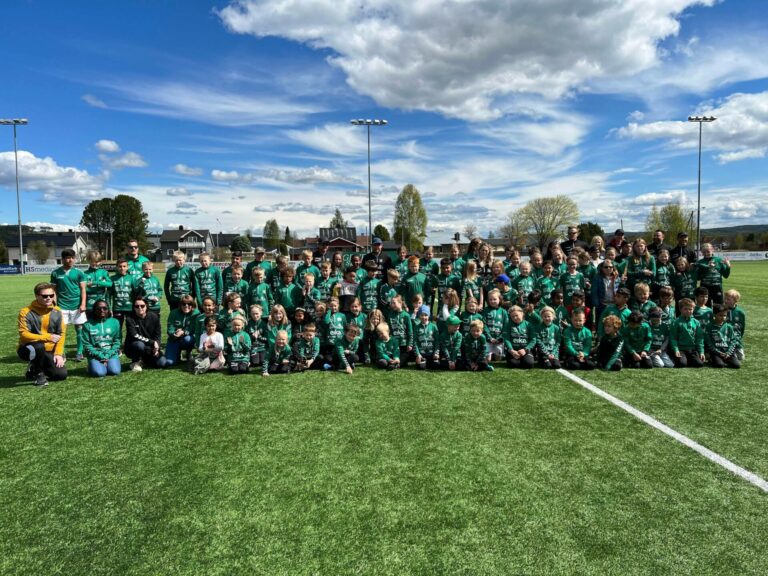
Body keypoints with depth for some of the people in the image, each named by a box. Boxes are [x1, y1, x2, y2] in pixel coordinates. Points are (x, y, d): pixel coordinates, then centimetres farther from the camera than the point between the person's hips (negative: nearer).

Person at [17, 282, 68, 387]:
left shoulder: (57, 312, -2)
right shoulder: (26, 312, -15)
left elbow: (62, 334, 0)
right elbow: (24, 335, -22)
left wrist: (58, 353, -10)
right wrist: (48, 337, -29)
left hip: (49, 351, 4)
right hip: (29, 350, -4)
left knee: (62, 374, -10)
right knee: (38, 345, -39)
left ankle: (35, 368, 19)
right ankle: (38, 374, -12)